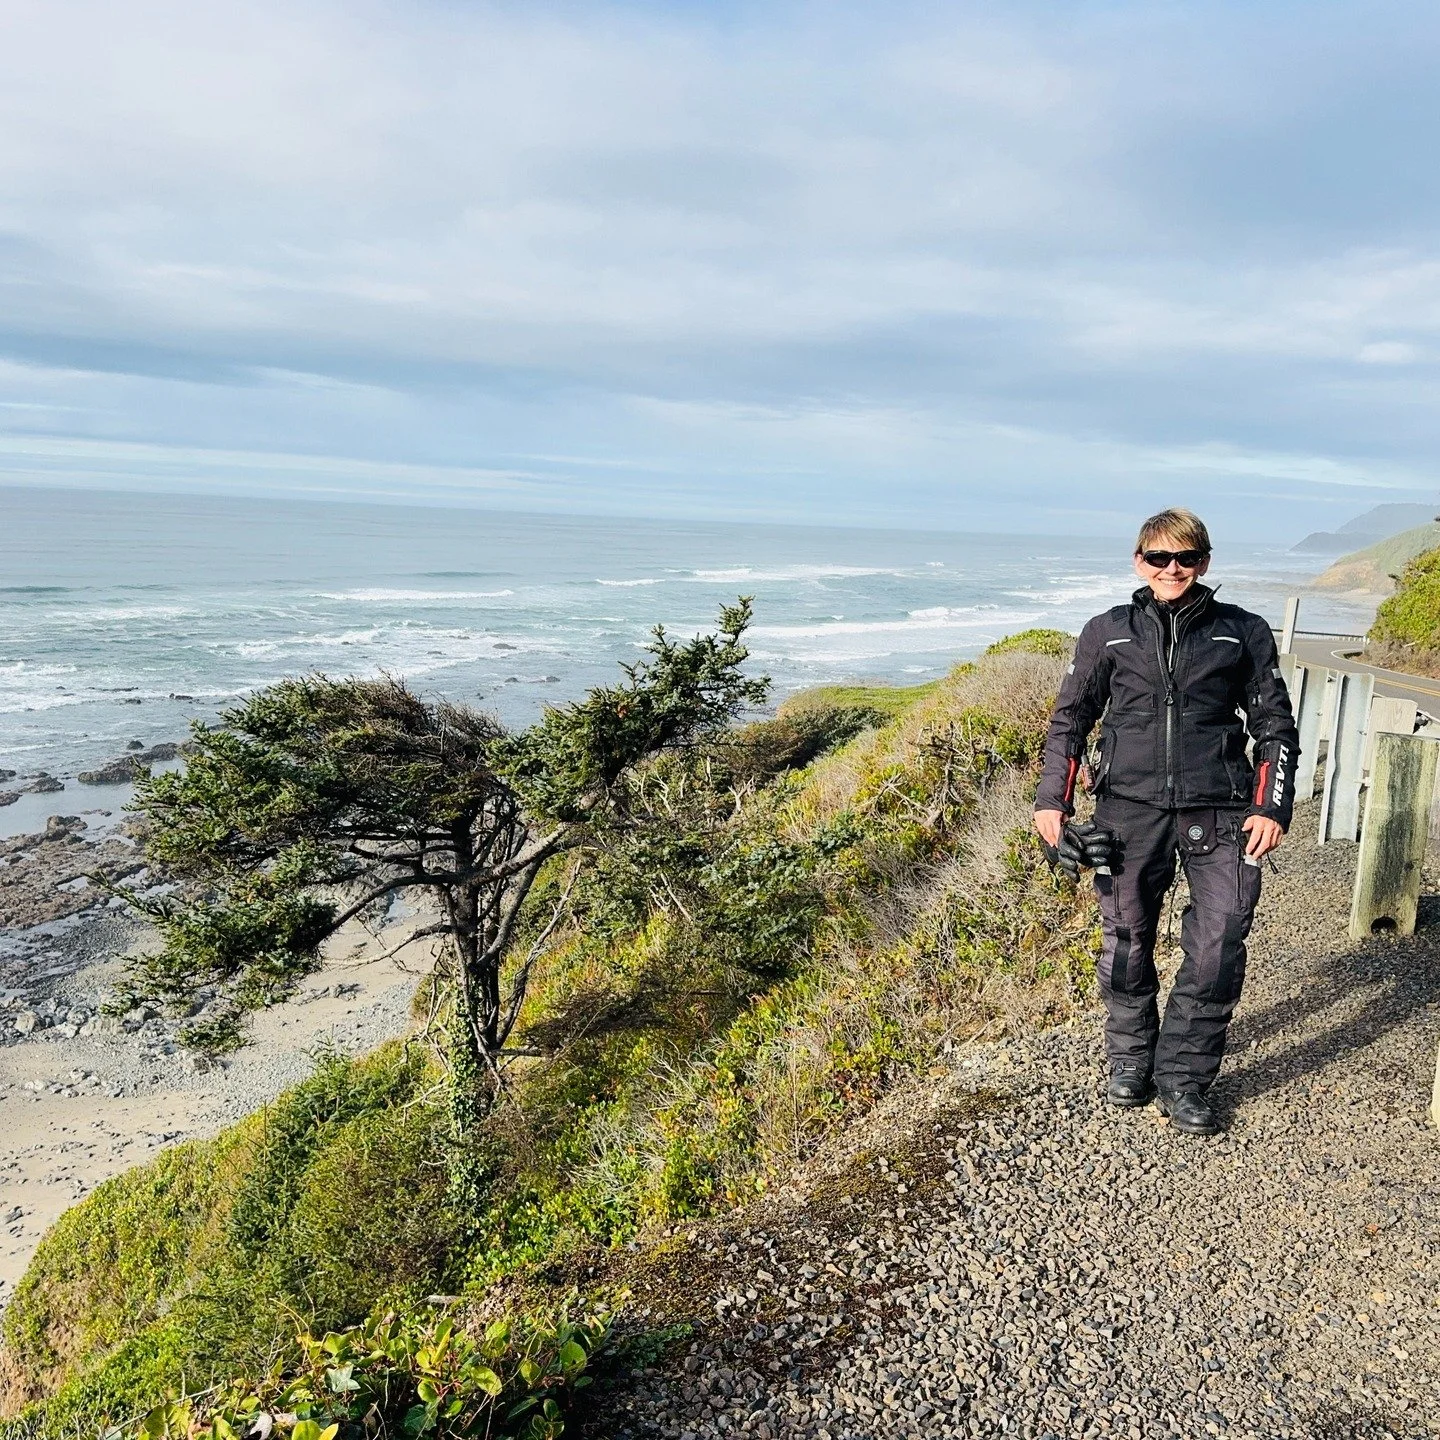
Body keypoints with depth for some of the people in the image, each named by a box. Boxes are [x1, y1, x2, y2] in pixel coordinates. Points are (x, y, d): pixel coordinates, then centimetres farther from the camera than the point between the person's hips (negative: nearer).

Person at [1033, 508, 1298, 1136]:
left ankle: (1182, 1078, 13)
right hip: (1129, 808, 0)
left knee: (1217, 954, -4)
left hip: (1219, 813, 0)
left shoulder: (1243, 632, 8)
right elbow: (1069, 720, 12)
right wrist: (1052, 801, 4)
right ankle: (1131, 1060, 28)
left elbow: (1275, 726, 11)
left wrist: (1272, 807, 1)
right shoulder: (1107, 632, 8)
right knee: (1126, 944, 7)